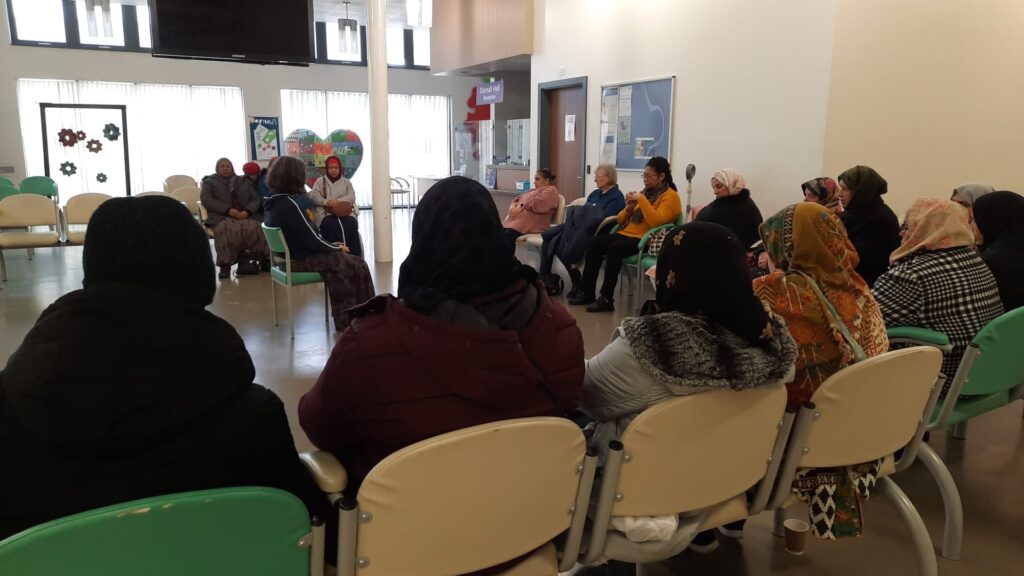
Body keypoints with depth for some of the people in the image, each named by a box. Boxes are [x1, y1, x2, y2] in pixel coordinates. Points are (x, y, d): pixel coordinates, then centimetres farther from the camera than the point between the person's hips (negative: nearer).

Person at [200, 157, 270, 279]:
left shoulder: (244, 181, 26)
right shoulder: (210, 181, 20)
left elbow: (256, 199, 16)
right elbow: (206, 199, 3)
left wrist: (247, 211, -8)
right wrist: (228, 210, -11)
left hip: (246, 216, 2)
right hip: (222, 217, -2)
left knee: (255, 227, -34)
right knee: (227, 229, -39)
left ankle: (265, 259, -22)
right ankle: (225, 265, -35)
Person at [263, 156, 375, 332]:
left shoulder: (274, 203, 6)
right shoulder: (289, 204, -22)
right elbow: (312, 240, -21)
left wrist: (332, 245, 5)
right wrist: (338, 248, -5)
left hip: (289, 256, 9)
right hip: (301, 260, -9)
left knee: (344, 262, 15)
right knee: (358, 265, -2)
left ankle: (345, 320, 17)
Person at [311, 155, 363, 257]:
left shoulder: (346, 182, 21)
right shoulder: (320, 181, 18)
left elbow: (352, 197, 4)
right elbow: (314, 197, 5)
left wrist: (338, 201, -15)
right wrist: (327, 202, -15)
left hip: (345, 212, 1)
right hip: (326, 213, -1)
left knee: (351, 224, -32)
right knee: (331, 226, -36)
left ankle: (354, 258, -32)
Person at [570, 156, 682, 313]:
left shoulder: (670, 196, -2)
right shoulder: (644, 192, 20)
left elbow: (656, 221, -21)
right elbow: (621, 220, 21)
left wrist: (642, 200, -18)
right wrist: (628, 208, 2)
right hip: (627, 234, 8)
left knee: (615, 248, -33)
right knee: (595, 243, -17)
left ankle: (606, 299, -29)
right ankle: (586, 292, -16)